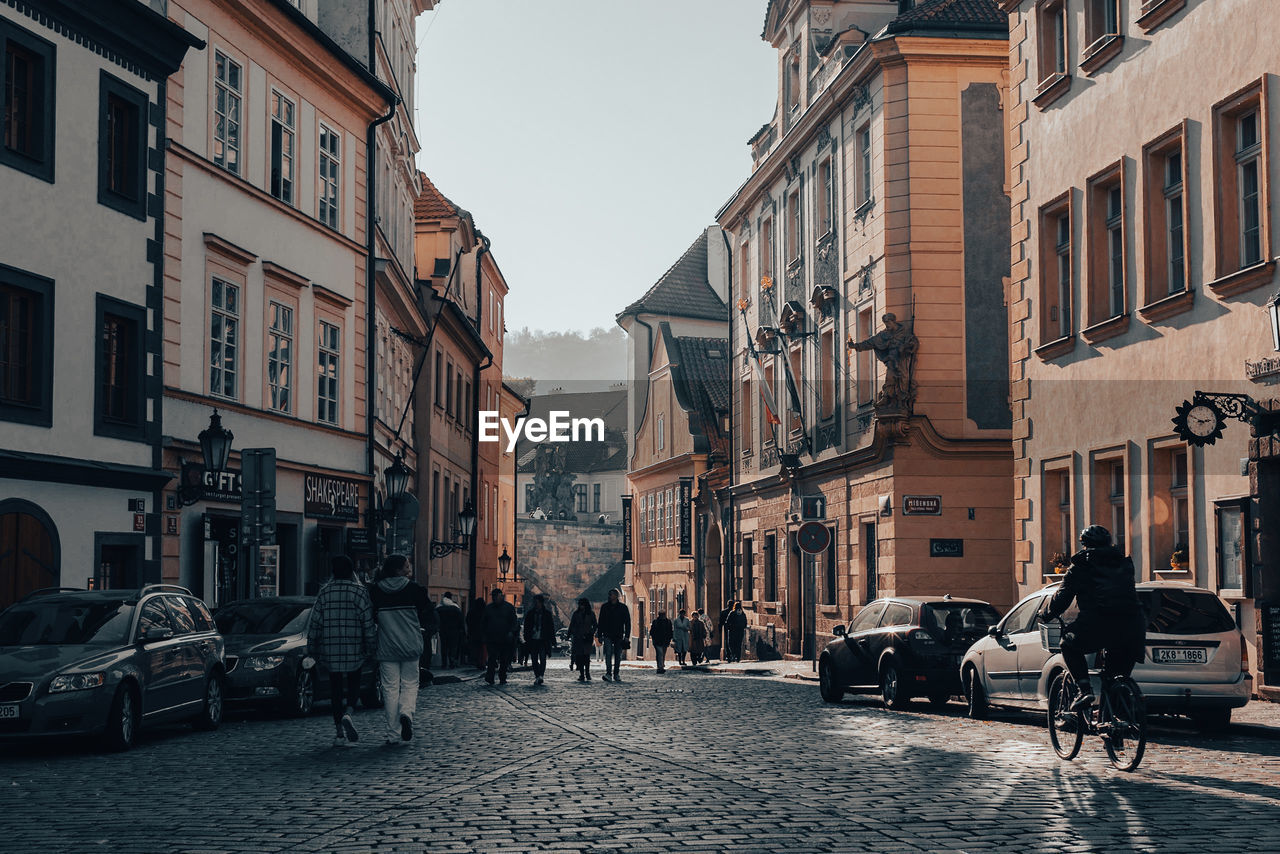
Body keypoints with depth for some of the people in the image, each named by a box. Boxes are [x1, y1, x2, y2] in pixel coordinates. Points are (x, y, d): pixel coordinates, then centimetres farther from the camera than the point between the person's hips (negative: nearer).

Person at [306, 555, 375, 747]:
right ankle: (348, 714, -18)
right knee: (353, 684, 11)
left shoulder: (325, 592, 4)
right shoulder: (359, 591, -2)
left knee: (336, 688, 7)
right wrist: (371, 647, 2)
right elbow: (368, 622, -5)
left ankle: (340, 733, 5)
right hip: (354, 649, -2)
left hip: (330, 648, 2)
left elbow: (315, 622, 5)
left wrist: (312, 647, 12)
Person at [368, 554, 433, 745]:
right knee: (410, 684, 12)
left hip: (387, 648, 1)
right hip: (411, 647, -1)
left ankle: (393, 734, 5)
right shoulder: (414, 589, -5)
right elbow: (427, 618, -1)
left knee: (390, 688, 6)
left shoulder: (375, 592, -2)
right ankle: (406, 713, -16)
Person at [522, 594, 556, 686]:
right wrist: (526, 638, 3)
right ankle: (537, 677, 11)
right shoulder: (530, 613, 10)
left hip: (543, 641, -2)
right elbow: (526, 627, 12)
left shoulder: (547, 614, 5)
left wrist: (552, 639, 0)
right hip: (533, 640, 2)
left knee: (543, 659, -13)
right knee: (534, 660, 3)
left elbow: (551, 628, 7)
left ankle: (540, 676, -15)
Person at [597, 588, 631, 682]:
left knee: (618, 656, 5)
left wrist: (627, 636, -3)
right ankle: (608, 673, -17)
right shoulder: (605, 607, 8)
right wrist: (600, 635, 5)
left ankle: (616, 674, 14)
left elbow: (627, 622, 4)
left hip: (619, 635, 0)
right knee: (608, 653, -14)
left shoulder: (623, 607, 3)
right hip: (608, 635, 0)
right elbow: (601, 622, 11)